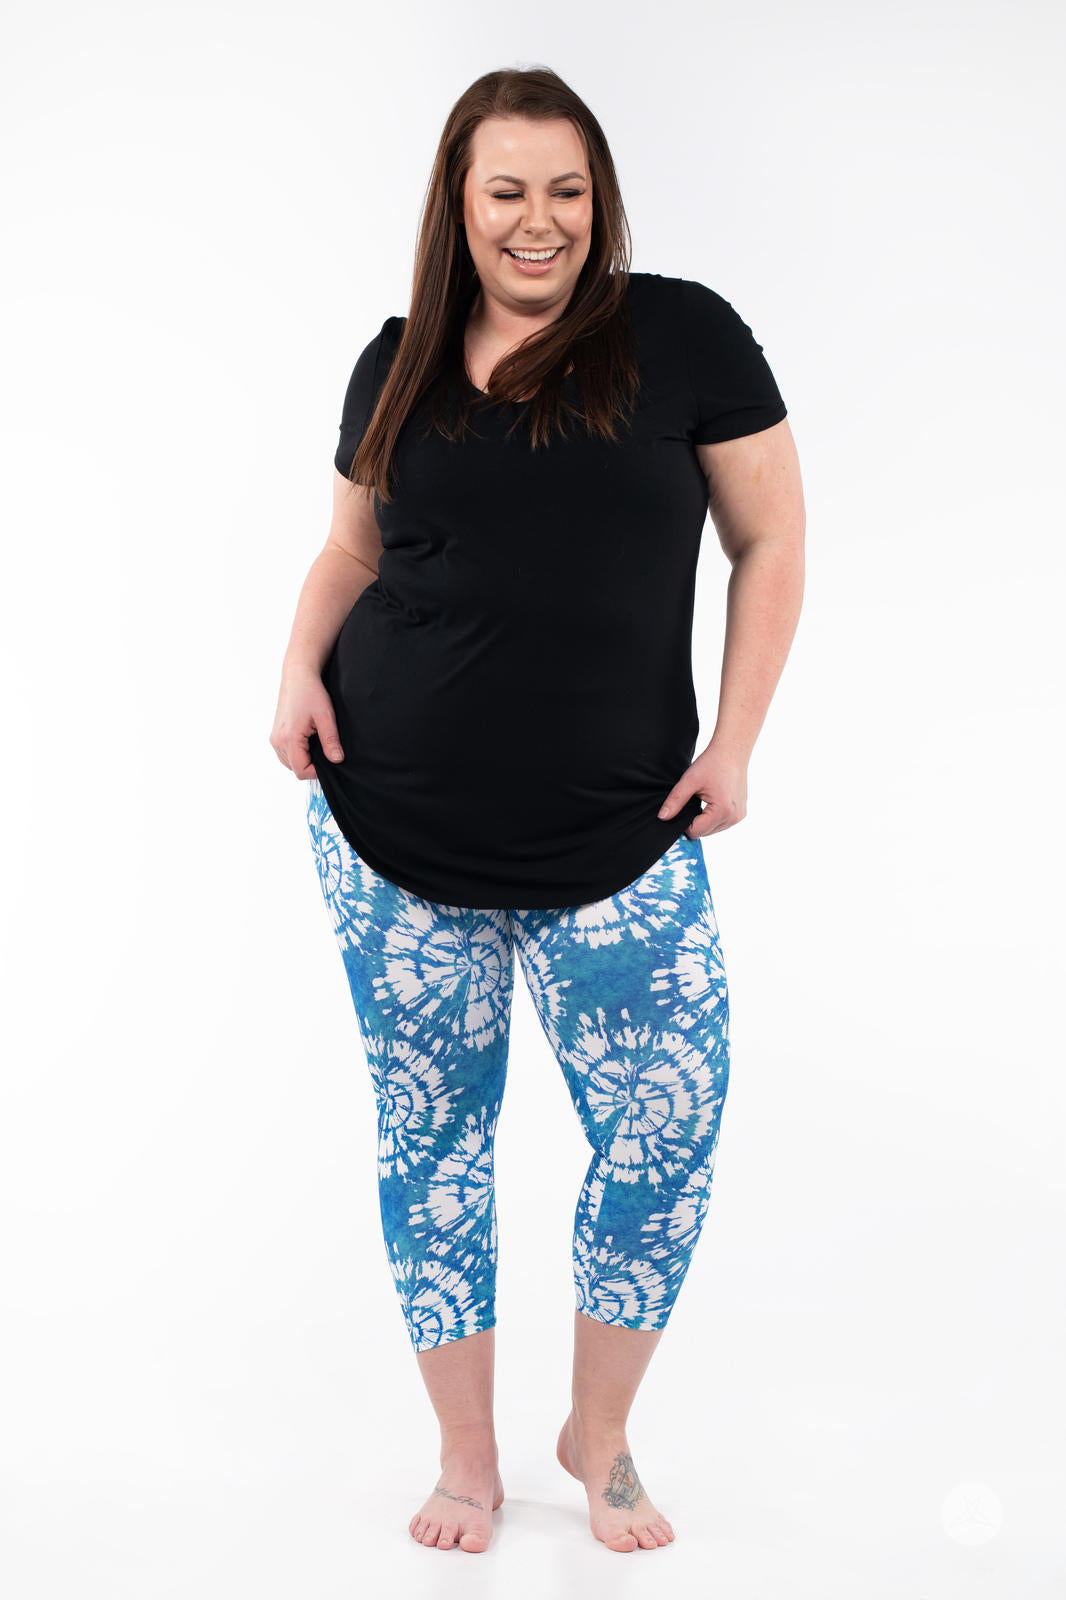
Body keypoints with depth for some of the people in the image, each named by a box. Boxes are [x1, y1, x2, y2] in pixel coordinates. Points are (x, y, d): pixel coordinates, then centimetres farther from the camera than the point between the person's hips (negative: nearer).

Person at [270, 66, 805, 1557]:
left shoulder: (684, 337, -1)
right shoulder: (398, 366, 8)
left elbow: (771, 541, 2)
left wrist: (735, 742, -4)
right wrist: (302, 668, 1)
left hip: (616, 840, -2)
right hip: (394, 828, 2)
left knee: (669, 1126, -6)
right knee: (430, 1130, 8)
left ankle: (600, 1437, 20)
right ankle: (467, 1458, 25)